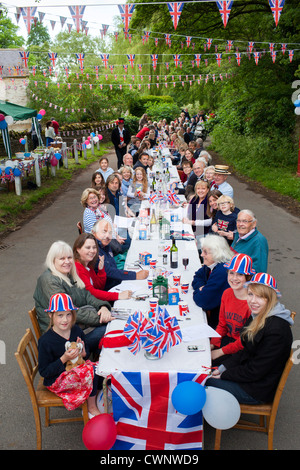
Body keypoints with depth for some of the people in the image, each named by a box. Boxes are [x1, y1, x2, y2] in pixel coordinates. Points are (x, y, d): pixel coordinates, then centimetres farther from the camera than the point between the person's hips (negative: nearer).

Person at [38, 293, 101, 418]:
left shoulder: (76, 330, -4)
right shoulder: (45, 341, -19)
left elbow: (87, 353, 10)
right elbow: (44, 372, -14)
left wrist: (83, 353, -14)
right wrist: (64, 359, -25)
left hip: (77, 367, 6)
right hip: (57, 379, -6)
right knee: (92, 371, -26)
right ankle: (91, 409, -1)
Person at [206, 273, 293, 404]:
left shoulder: (276, 330, -28)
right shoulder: (257, 317, 1)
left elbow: (255, 371, -23)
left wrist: (224, 375, -14)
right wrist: (223, 367, -1)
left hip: (258, 391, -8)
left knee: (204, 381, -5)